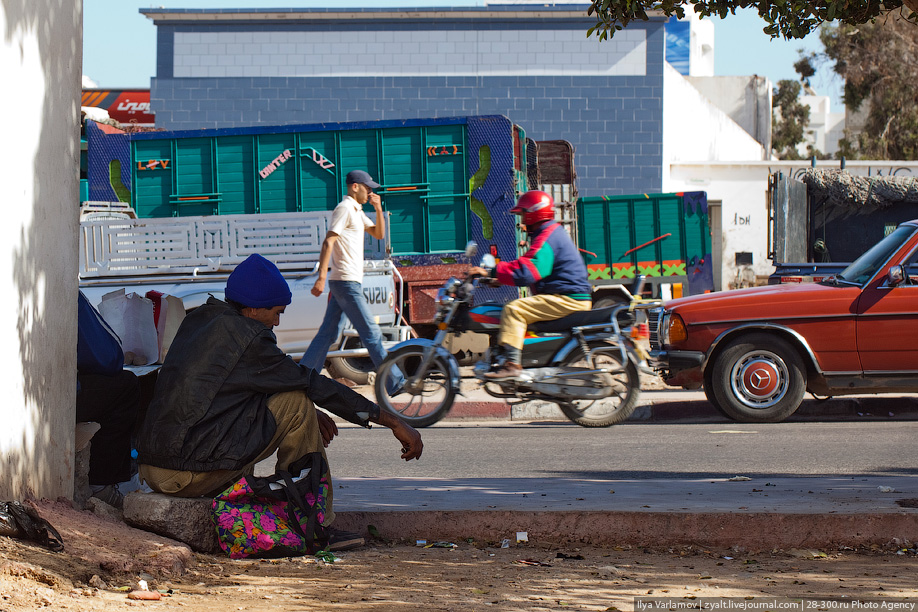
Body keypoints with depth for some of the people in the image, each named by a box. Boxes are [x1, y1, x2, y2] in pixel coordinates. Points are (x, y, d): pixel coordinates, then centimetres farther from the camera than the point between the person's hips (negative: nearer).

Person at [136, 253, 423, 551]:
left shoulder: (198, 320, 15)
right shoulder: (244, 336, -10)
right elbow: (312, 384, -7)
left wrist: (311, 416, 28)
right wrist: (393, 422, -1)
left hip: (151, 468, 9)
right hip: (189, 475, -9)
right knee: (297, 403, -6)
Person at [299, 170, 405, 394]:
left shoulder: (357, 211, 19)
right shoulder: (344, 209, -11)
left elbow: (379, 234, 26)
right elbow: (328, 243, -19)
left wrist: (378, 209, 9)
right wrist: (322, 277, -27)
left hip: (348, 281, 10)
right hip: (346, 282, -10)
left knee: (328, 333, 9)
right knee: (370, 333, -6)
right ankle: (394, 383, -4)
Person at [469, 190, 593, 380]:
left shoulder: (546, 238, -15)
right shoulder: (554, 232, 20)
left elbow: (525, 273, -26)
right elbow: (530, 265, 25)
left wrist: (492, 272, -22)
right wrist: (499, 275, 18)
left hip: (566, 299, -11)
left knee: (514, 309, -20)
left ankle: (512, 364, -31)